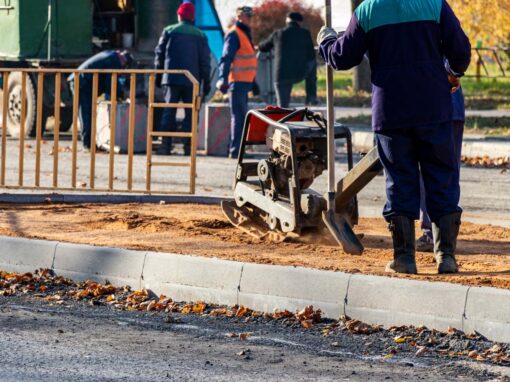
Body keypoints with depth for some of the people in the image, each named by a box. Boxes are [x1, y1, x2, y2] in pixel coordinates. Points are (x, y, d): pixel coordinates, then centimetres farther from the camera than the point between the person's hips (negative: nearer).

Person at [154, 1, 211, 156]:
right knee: (190, 113, 4)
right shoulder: (200, 35, 4)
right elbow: (205, 61, 5)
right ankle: (188, 146, -2)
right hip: (192, 80, 0)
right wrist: (206, 82, 11)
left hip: (172, 79, 0)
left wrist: (158, 76, 13)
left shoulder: (169, 31, 2)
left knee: (169, 111, 2)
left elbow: (159, 55, 4)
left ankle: (165, 145, -7)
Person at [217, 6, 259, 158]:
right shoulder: (234, 35, -11)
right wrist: (223, 79, -30)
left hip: (244, 83, 10)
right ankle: (235, 150, -9)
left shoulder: (246, 34, 20)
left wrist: (254, 83, 29)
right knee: (239, 116, -10)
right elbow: (226, 58, -19)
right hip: (237, 83, -10)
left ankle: (235, 149, 19)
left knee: (241, 116, 13)